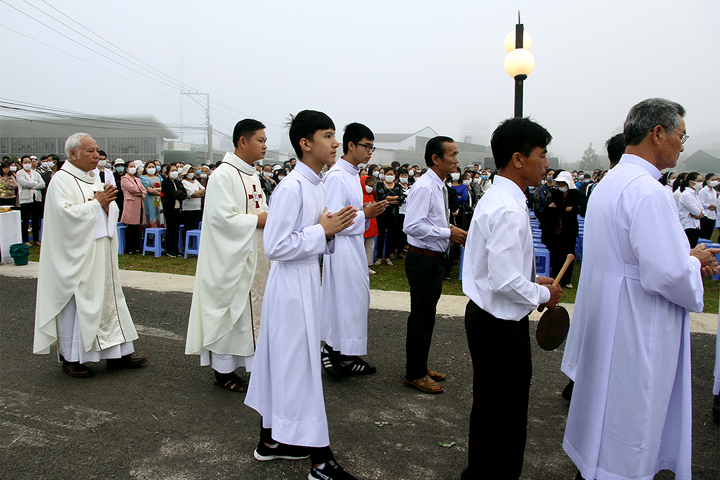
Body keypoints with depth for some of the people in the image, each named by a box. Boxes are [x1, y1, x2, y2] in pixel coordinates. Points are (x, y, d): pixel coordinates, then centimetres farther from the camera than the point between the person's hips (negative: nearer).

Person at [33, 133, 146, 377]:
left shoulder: (94, 179, 14)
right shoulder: (61, 180, -9)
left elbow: (113, 212, 13)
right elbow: (65, 213, -21)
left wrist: (107, 204, -9)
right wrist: (96, 203, -15)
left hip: (101, 254, 8)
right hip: (77, 255, -8)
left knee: (109, 298, 9)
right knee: (76, 303, 0)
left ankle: (117, 352, 16)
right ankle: (71, 358, 13)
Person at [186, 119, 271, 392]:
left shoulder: (252, 175, 14)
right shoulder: (223, 175, -15)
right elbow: (222, 217, -22)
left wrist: (270, 217, 1)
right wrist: (258, 220, -16)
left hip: (253, 256, 9)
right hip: (231, 257, -9)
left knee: (252, 309, 14)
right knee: (230, 311, 0)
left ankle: (251, 363, 25)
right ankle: (223, 370, 14)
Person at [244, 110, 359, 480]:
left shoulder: (317, 185, 10)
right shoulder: (292, 188, -19)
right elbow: (275, 246, -22)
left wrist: (331, 230, 0)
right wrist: (323, 230, -17)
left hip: (307, 281, 10)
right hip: (292, 284, -10)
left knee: (283, 362, 18)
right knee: (300, 366, 0)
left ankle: (271, 439, 34)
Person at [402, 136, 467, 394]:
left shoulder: (439, 187, 13)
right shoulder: (424, 187, -19)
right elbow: (412, 226, -25)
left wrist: (452, 231, 5)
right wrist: (448, 232, -21)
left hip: (434, 259, 10)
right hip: (423, 259, -10)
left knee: (426, 316, 19)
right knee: (421, 317, 0)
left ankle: (420, 366, 33)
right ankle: (415, 374, 14)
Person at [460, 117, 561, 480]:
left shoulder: (493, 199, 10)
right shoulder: (510, 210, -23)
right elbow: (506, 282, -27)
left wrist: (532, 281, 13)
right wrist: (543, 294, -11)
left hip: (483, 315, 11)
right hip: (502, 326, -11)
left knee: (487, 409, 25)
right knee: (507, 421, 4)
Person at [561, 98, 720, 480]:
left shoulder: (608, 183, 10)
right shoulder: (647, 191, -21)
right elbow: (667, 274, -27)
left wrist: (686, 258, 10)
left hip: (607, 326, 10)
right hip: (635, 336, -10)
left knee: (603, 414, 22)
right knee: (625, 449, 4)